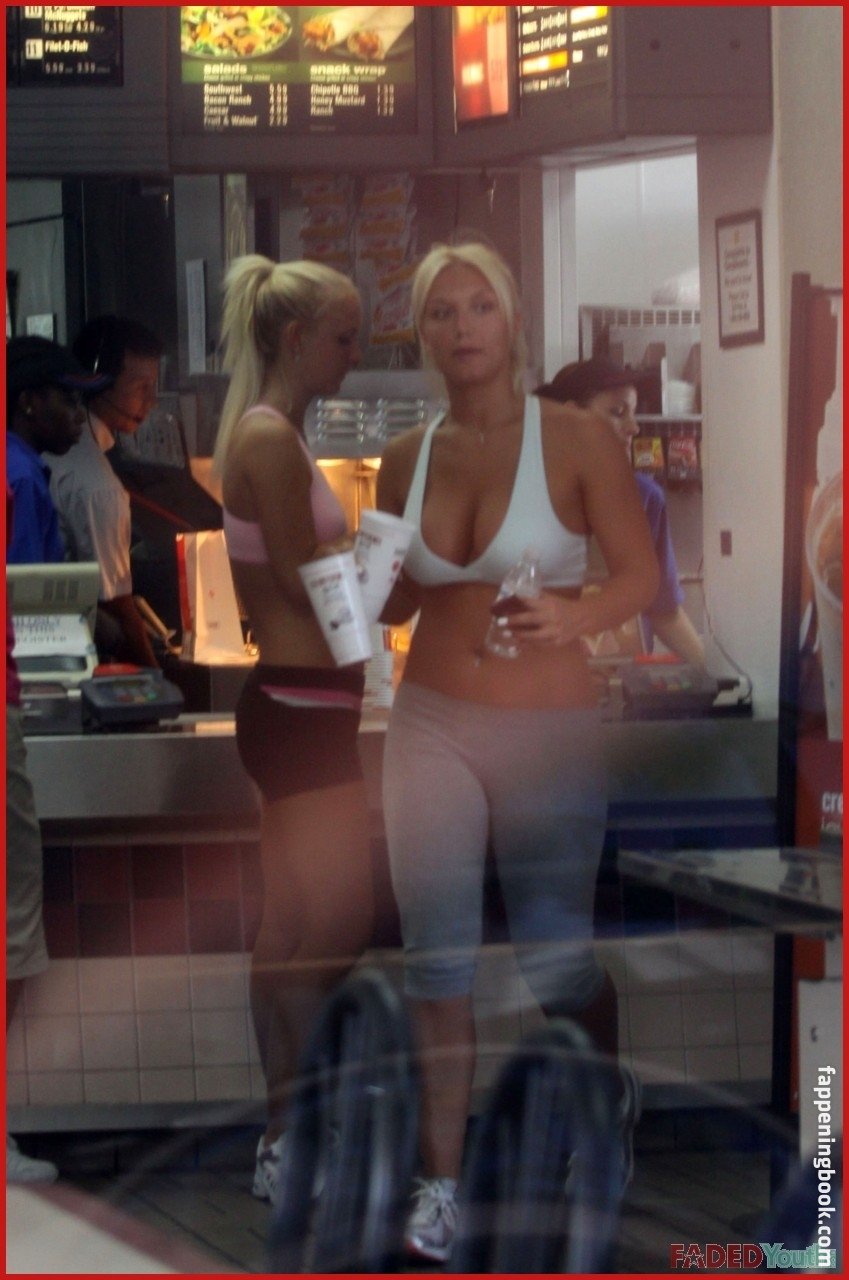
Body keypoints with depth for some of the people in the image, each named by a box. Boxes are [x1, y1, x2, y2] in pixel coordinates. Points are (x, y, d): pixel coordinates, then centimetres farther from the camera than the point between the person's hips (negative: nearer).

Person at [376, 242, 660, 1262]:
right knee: (437, 958, 2)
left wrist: (576, 617, -29)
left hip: (550, 730, -3)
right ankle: (441, 1175, 14)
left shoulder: (576, 439, -8)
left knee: (558, 958, 6)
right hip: (432, 726, 3)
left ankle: (611, 1099, 37)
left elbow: (641, 575, -9)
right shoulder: (407, 458, 4)